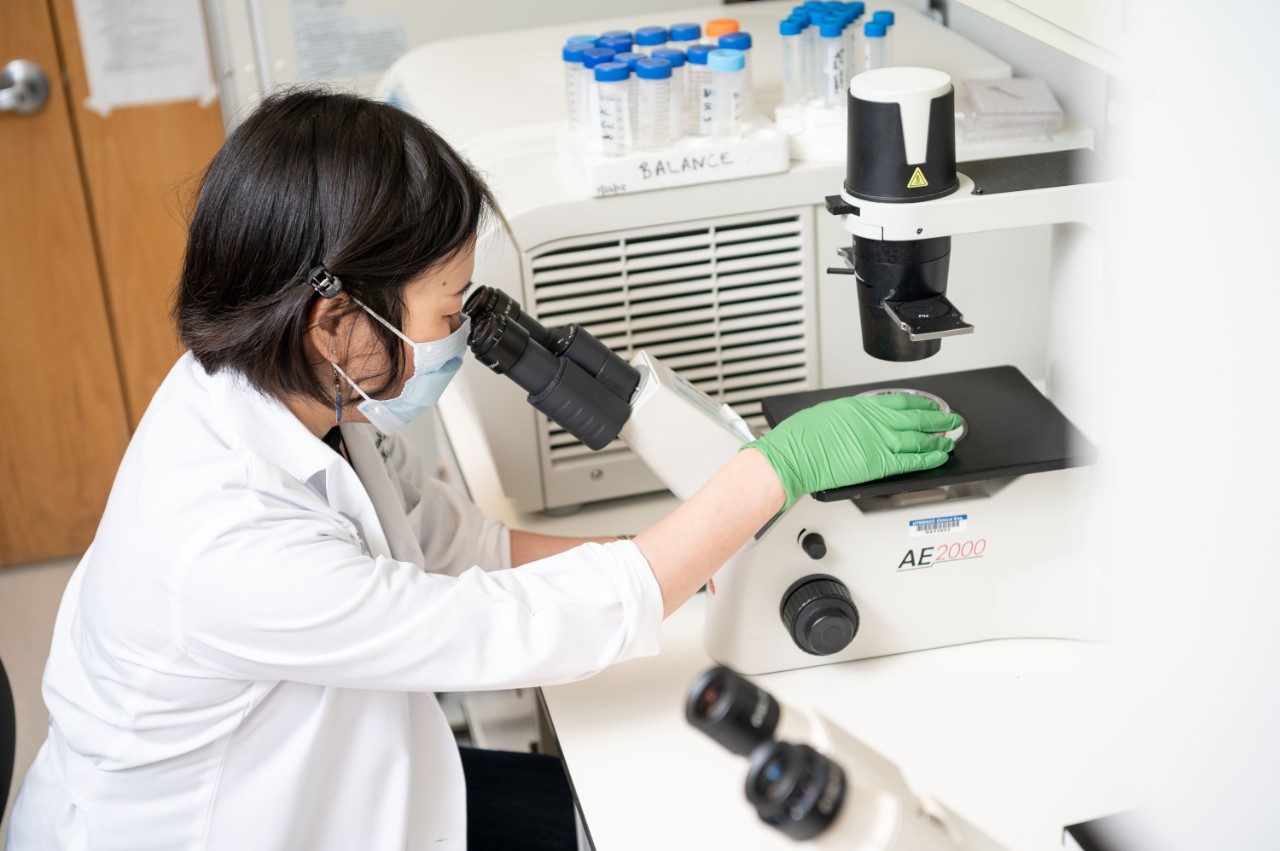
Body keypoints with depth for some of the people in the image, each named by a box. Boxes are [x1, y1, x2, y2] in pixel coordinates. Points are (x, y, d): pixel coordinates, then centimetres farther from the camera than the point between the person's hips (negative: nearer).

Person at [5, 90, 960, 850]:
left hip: (324, 769, 7)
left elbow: (460, 543, 0)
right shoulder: (231, 548, -37)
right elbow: (538, 630, -30)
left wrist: (689, 558, -8)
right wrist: (778, 466, -26)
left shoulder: (290, 394, -13)